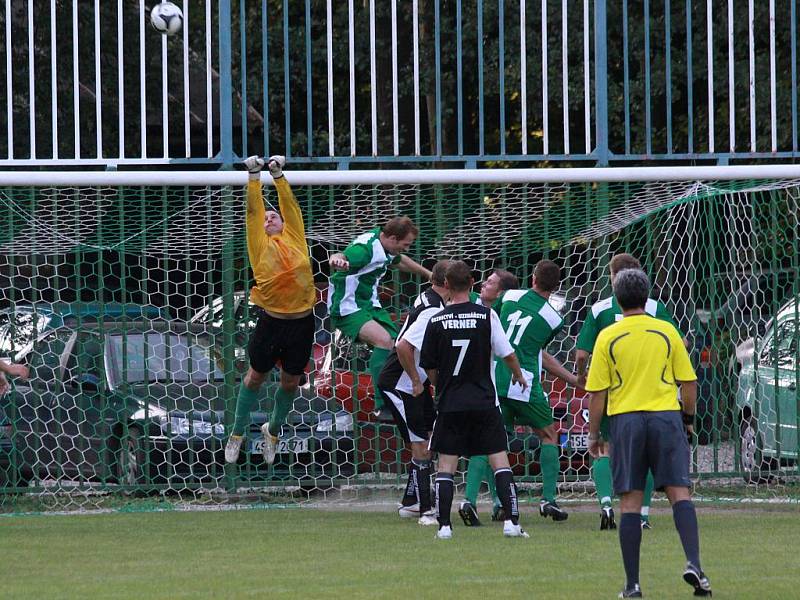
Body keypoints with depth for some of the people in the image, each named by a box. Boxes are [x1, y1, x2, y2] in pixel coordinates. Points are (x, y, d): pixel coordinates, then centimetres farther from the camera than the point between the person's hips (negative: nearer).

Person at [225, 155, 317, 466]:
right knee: (256, 376, 12)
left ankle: (273, 430, 38)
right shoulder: (261, 244, 1)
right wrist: (255, 176, -8)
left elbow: (290, 206, 4)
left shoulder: (295, 238, 6)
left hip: (302, 322, 2)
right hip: (271, 321, -2)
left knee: (290, 382, 14)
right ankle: (238, 434, 28)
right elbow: (254, 210, -4)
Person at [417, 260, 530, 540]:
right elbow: (507, 354, -1)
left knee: (446, 465, 6)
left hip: (450, 403, 1)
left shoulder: (436, 321, -2)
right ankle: (512, 522, -4)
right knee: (500, 461, 3)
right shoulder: (486, 315, -5)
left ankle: (444, 525, 1)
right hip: (484, 401, 0)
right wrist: (518, 375, 19)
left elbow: (429, 368, 3)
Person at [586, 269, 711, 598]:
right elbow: (689, 382, 5)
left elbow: (597, 392, 0)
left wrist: (593, 434, 10)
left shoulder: (608, 337, 0)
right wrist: (688, 418, 21)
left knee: (630, 502, 2)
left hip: (625, 421, 0)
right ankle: (693, 563, -20)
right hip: (666, 416, 0)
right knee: (679, 493, -1)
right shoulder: (667, 332, 3)